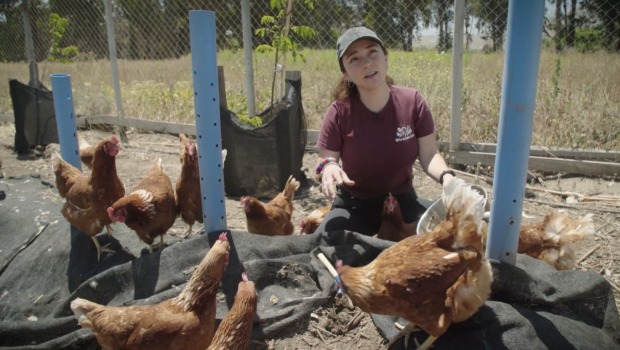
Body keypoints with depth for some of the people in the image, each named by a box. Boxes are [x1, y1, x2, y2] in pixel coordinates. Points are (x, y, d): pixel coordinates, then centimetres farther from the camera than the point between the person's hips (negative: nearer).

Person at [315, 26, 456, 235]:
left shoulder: (412, 102, -12)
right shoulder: (339, 112, -16)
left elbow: (429, 155, -7)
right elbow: (325, 159, -10)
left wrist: (446, 176, -28)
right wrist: (328, 167, -35)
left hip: (402, 201, 1)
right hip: (355, 206, -1)